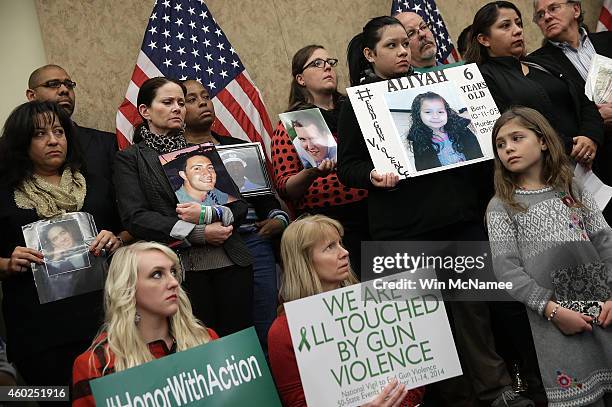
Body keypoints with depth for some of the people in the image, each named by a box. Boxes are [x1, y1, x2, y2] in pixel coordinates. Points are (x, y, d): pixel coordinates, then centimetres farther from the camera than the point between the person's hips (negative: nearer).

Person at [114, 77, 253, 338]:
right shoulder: (129, 159, 7)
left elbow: (239, 204, 11)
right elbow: (135, 218, -7)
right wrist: (198, 234, -14)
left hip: (231, 262, 3)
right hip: (179, 268, -3)